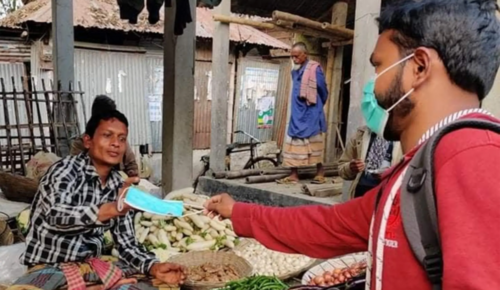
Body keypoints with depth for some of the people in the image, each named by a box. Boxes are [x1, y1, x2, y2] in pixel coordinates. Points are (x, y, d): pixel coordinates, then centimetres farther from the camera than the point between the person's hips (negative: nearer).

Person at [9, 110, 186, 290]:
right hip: (50, 267, -5)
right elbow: (55, 215, -34)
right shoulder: (66, 169, -13)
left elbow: (126, 243, 4)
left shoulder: (120, 187, 3)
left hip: (93, 265, 5)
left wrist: (154, 267, -15)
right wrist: (111, 209, -50)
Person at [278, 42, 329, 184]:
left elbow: (323, 91, -3)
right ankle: (294, 175, 10)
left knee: (313, 143, 0)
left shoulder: (314, 69, -10)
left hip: (310, 114, -7)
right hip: (297, 114, 7)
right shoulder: (295, 71, 12)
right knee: (293, 143, 5)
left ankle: (320, 173, 13)